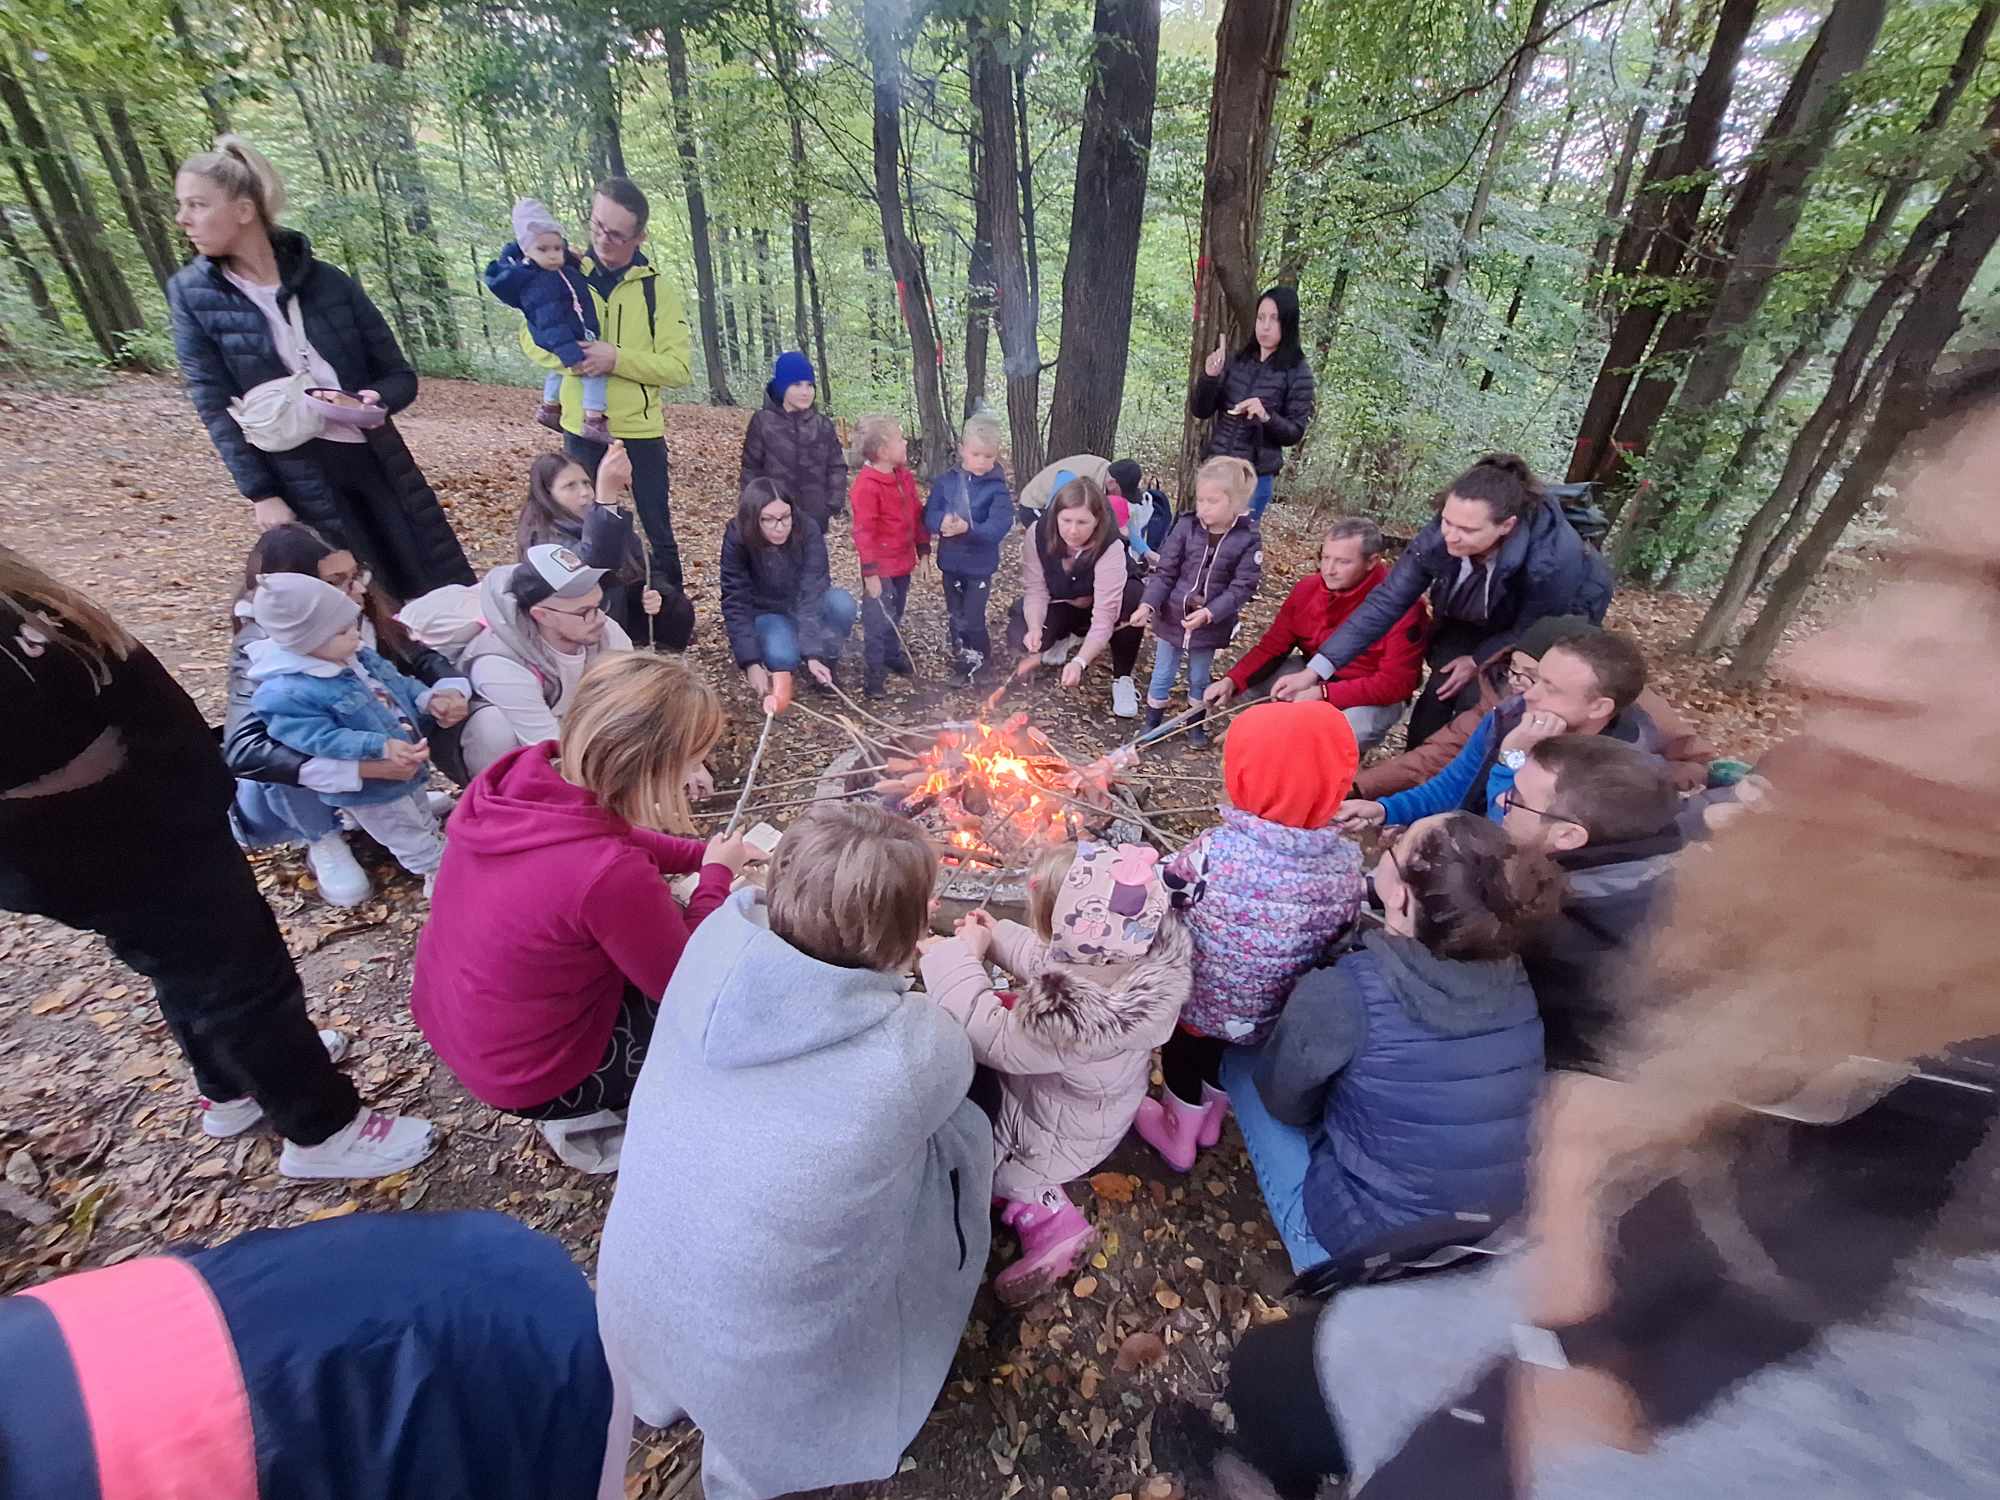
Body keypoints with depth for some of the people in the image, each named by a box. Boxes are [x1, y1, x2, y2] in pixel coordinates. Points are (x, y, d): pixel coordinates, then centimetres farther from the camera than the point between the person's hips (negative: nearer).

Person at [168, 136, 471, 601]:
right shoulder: (192, 293, 0)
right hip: (299, 480, -1)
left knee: (444, 590, 3)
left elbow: (400, 375, 5)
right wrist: (261, 494, -9)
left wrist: (376, 399, -18)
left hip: (377, 458, 1)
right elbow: (215, 405, -2)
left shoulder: (327, 281, 0)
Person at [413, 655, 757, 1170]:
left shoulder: (513, 778, -15)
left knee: (659, 912, 18)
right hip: (524, 1075, -7)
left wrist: (706, 853, 1)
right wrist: (716, 874, -8)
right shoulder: (609, 874, -37)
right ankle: (581, 1114, 13)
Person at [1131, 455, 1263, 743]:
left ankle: (1196, 725, 39)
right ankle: (1151, 724, 30)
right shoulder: (1186, 527, -8)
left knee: (1199, 678, 18)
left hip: (1209, 626, 0)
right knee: (1162, 675, 13)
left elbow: (1242, 586, -12)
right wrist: (1148, 604, -20)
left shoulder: (1248, 539, -11)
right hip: (1172, 618, 1)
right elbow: (1164, 571, -7)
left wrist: (1209, 613, -23)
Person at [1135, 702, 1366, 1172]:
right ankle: (1211, 1124, 59)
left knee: (1183, 1056, 27)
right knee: (1222, 1053, 33)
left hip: (1202, 998, -4)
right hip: (1277, 1013, 4)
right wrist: (1293, 977, 11)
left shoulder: (1214, 853, -34)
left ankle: (1178, 1141, 52)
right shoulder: (1347, 865, -20)